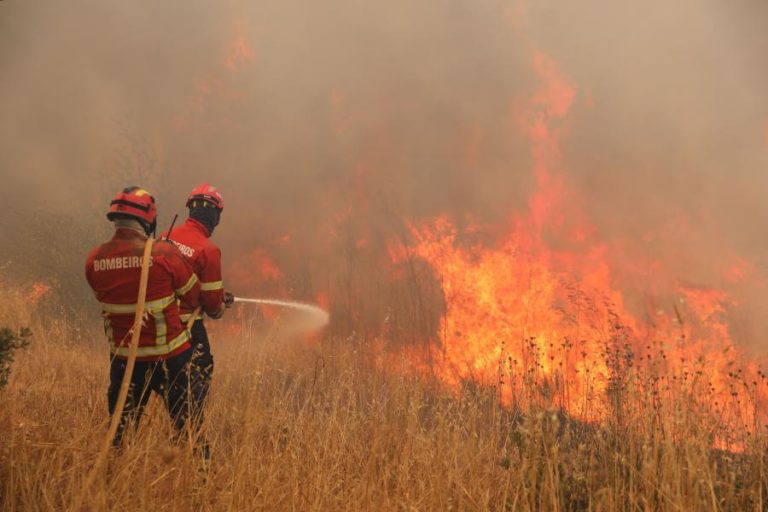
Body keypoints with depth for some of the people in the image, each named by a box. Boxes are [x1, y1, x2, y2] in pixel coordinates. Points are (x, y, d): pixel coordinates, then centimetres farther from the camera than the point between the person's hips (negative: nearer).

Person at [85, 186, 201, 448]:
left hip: (122, 357, 3)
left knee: (120, 425, 16)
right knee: (185, 420, 12)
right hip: (169, 357, -3)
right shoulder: (165, 255, -18)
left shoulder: (94, 260, -7)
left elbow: (102, 298, 6)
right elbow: (194, 296, -7)